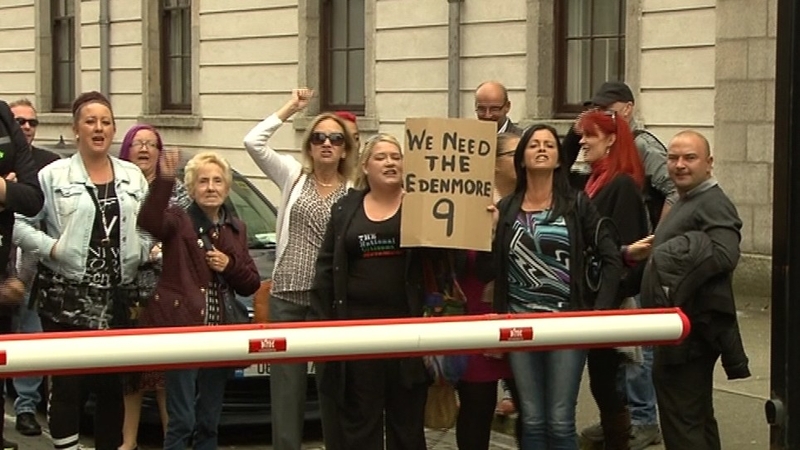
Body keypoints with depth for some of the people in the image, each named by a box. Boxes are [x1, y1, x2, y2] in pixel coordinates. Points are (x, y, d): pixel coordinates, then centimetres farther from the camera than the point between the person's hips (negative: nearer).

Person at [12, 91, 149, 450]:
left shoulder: (133, 177, 12)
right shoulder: (54, 175, -2)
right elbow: (19, 223, -4)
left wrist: (143, 252, -3)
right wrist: (52, 248, -13)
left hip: (117, 297, 4)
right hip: (66, 296, -4)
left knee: (112, 384, 9)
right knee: (68, 384, -3)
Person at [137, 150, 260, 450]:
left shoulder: (236, 229, 14)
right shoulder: (179, 221, -3)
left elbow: (252, 284, 14)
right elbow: (148, 220, -27)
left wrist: (231, 266, -6)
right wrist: (164, 180, -39)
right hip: (182, 330, -6)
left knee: (209, 422, 13)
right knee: (182, 420, -6)